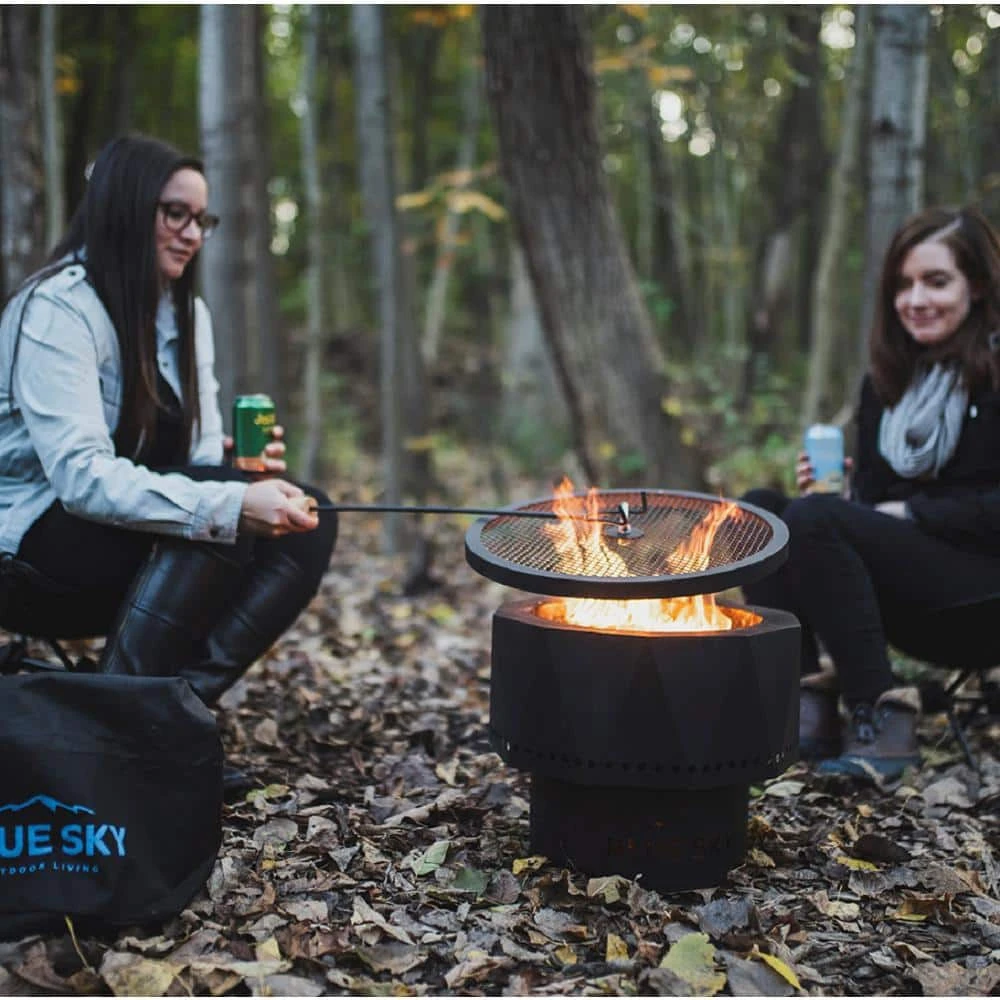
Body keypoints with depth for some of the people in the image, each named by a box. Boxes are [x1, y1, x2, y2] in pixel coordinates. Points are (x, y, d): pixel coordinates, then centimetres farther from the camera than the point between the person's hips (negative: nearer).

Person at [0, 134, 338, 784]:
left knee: (307, 522, -11)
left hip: (144, 560, 8)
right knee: (216, 510, -31)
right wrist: (230, 502, -38)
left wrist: (251, 471, -19)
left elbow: (204, 458, 5)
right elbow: (81, 475, -28)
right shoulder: (57, 309, -16)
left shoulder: (188, 314, 9)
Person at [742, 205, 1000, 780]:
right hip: (907, 604, 7)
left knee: (814, 517, -28)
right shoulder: (888, 381, 15)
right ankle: (807, 703, -21)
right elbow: (872, 502, 13)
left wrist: (912, 513, -14)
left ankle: (884, 726, -27)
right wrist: (831, 491, -8)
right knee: (757, 509, -11)